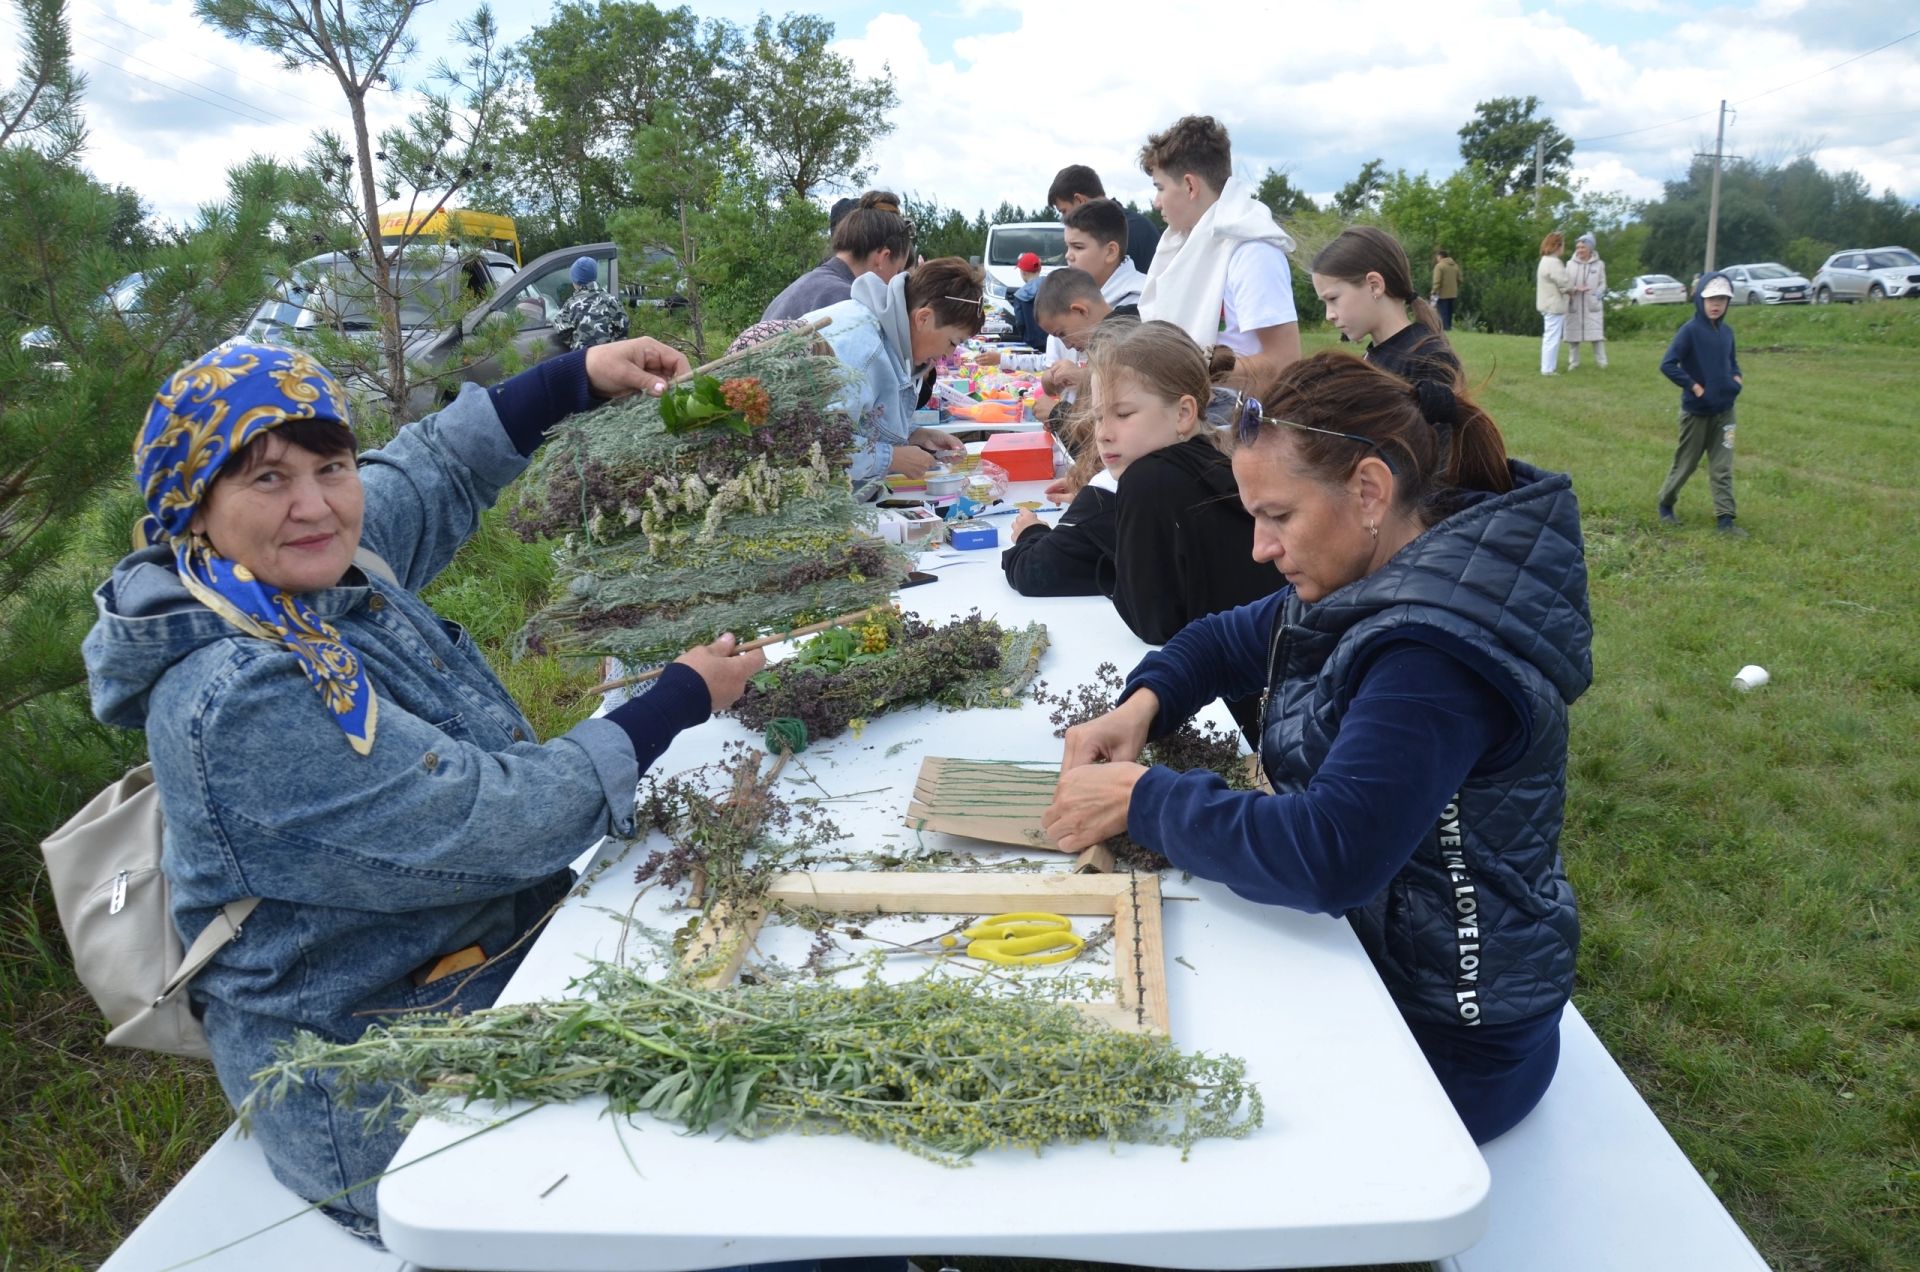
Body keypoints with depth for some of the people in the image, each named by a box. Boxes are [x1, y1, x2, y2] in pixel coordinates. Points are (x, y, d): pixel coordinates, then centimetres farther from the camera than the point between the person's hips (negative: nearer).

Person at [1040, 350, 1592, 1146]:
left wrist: (1143, 799, -26)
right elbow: (1229, 641, 15)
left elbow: (1331, 856, -38)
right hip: (1362, 947, 8)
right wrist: (1144, 703, -5)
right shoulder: (1372, 582, 1)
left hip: (1442, 1041, -8)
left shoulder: (1437, 648, -29)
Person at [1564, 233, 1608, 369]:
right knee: (1573, 333, 2)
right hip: (1574, 305, 1)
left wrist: (1599, 293, -14)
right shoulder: (1570, 264, 6)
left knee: (1597, 333, -4)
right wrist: (1574, 289, -16)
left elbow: (1602, 283, 6)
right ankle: (1573, 362, 13)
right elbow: (1565, 284, 4)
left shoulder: (1599, 264, 5)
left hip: (1593, 305, -1)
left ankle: (1601, 362, 3)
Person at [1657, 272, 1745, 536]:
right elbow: (1667, 365, -19)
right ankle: (1665, 504, 29)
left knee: (1723, 467, 4)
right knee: (1686, 462, 8)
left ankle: (1725, 518, 5)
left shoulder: (1726, 332, 6)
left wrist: (1736, 378, 0)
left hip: (1723, 411, 5)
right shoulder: (1690, 330, -13)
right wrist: (1694, 386, -19)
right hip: (1696, 411, -5)